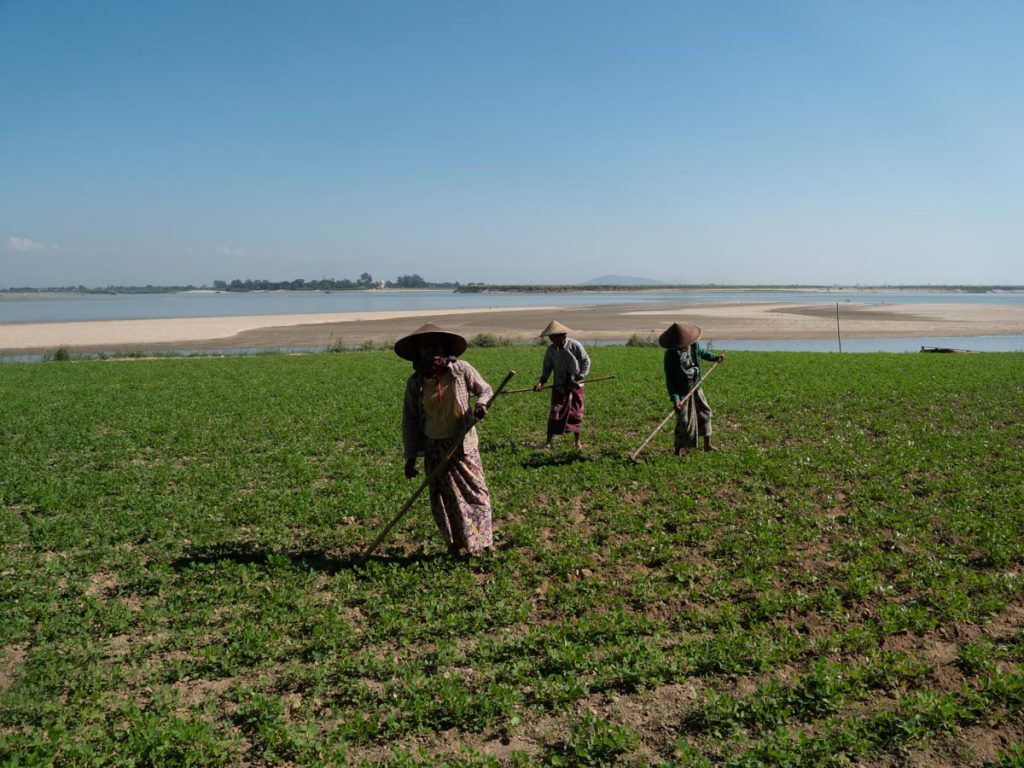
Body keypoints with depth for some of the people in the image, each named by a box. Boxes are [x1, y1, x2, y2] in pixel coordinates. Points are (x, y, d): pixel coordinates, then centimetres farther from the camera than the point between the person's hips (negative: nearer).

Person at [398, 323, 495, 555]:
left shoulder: (461, 370, -6)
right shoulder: (415, 382, -2)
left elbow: (486, 390, 6)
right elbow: (410, 420, 3)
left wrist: (481, 403, -19)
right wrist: (410, 457, 0)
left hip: (463, 443, -1)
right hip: (434, 448, 1)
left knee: (474, 490, 2)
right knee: (443, 497, 6)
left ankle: (481, 540, 18)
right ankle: (454, 543, 21)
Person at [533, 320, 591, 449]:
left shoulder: (575, 345, -11)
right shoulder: (551, 349, -4)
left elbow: (586, 362, -4)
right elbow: (547, 367, 4)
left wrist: (580, 378, -13)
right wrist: (542, 381, -11)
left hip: (575, 386, -1)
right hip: (559, 387, 1)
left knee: (576, 414, 6)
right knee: (555, 413, -4)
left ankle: (577, 441, 19)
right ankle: (548, 441, 5)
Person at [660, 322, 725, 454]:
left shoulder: (695, 346, -7)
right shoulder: (670, 355, -22)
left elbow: (703, 352, 21)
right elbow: (669, 379, -19)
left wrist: (715, 357, 3)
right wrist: (675, 398, -26)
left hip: (696, 388, 6)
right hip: (681, 392, -6)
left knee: (705, 412, 13)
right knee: (683, 421, -5)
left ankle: (707, 444, 29)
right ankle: (679, 450, 10)